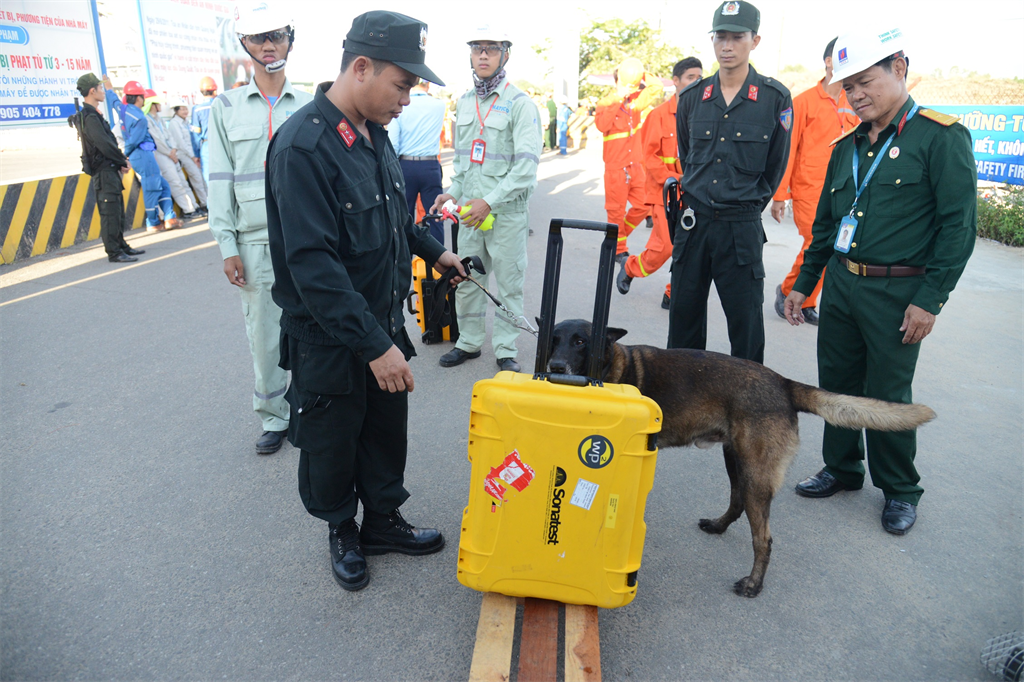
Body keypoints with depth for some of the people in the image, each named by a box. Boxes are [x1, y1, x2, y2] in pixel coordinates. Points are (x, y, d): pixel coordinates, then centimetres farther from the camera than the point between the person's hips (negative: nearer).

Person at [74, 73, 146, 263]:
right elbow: (105, 145, -21)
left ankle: (121, 246, 25)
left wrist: (120, 161, 4)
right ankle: (113, 252, -5)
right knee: (110, 213, -8)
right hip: (104, 172, -10)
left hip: (110, 171, 10)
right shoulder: (90, 117, -15)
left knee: (117, 211, 16)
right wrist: (123, 162, -9)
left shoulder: (93, 114, 17)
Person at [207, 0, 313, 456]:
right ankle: (274, 417, 22)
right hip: (255, 240, 1)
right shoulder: (226, 108, 8)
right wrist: (227, 246, -2)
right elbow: (220, 180, 5)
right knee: (264, 332, 5)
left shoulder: (309, 107, 8)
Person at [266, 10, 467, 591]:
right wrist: (374, 345, -29)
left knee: (388, 430, 18)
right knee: (332, 442, 13)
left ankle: (383, 521, 40)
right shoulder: (304, 146, -24)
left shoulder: (373, 134, 4)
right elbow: (314, 265, -29)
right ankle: (342, 530, 37)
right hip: (329, 340, -7)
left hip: (383, 323, 8)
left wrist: (433, 250, 25)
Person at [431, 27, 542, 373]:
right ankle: (469, 342, 26)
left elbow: (527, 164, -15)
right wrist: (453, 192, 7)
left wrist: (490, 201, -20)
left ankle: (506, 350, 16)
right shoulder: (464, 102, 13)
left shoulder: (520, 103, -7)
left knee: (509, 284, 3)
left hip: (507, 211, -5)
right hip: (469, 210, 5)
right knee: (466, 279, 10)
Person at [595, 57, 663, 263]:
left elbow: (657, 86, 15)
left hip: (636, 165, 5)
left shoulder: (636, 100, 8)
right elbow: (602, 125, -25)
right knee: (617, 211, 2)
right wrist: (618, 98, -25)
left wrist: (643, 75, 0)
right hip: (616, 167, -5)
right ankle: (618, 249, 14)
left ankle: (617, 234, 25)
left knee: (642, 205, 6)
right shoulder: (606, 102, -6)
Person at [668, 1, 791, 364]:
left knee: (746, 320, 3)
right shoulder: (691, 96, 6)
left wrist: (747, 205, 11)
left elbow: (775, 165, 6)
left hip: (742, 227, -3)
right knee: (684, 314, 12)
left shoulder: (775, 97, -3)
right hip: (693, 221, 3)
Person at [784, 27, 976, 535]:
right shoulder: (847, 146, 13)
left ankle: (900, 490, 23)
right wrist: (804, 283, 16)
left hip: (897, 292, -6)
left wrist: (930, 299, -16)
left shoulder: (941, 137, -7)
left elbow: (959, 225, -11)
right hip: (840, 283, 6)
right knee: (837, 383, 13)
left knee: (888, 396, 2)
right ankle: (842, 468, 32)